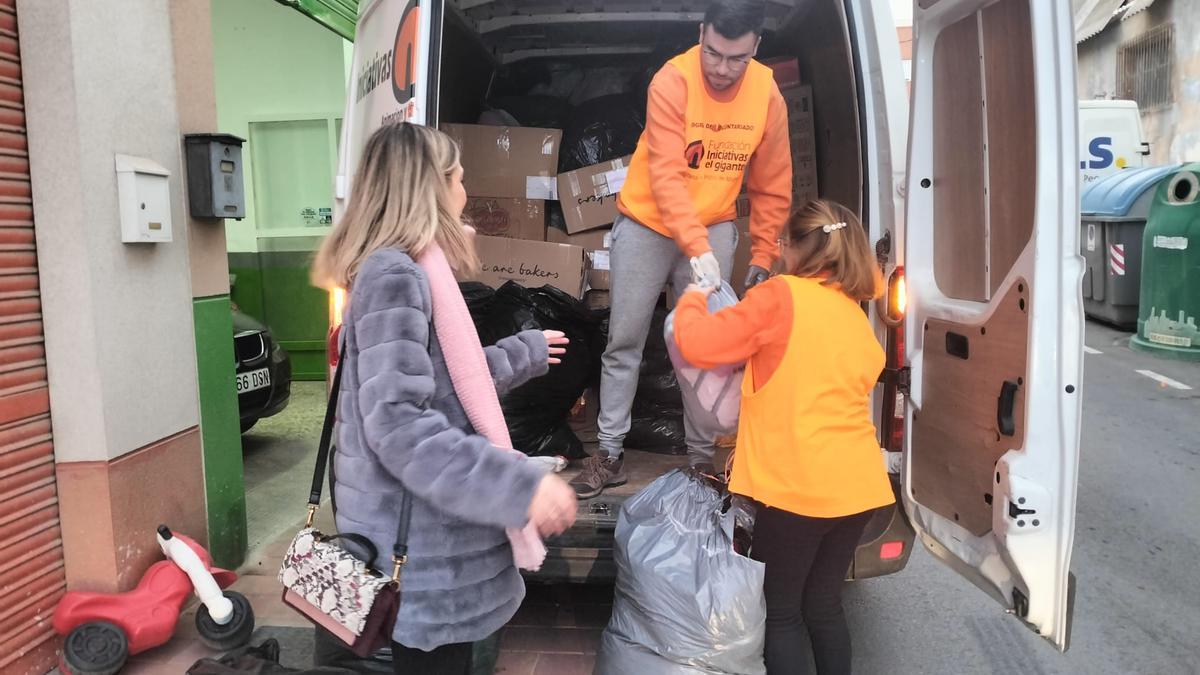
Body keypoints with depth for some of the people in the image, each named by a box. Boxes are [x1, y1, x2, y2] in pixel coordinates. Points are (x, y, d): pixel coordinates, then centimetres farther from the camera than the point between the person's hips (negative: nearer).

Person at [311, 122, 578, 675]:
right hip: (421, 545, -10)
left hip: (434, 529, 10)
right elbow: (397, 423, -27)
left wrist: (523, 353, 31)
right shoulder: (394, 275, -19)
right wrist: (520, 486, -31)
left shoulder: (412, 271, 12)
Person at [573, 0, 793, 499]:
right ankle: (610, 455, 12)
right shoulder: (672, 81, -20)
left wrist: (763, 255, -2)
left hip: (714, 227, 3)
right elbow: (666, 175, -29)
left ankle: (703, 457, 16)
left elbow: (772, 186, 1)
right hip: (647, 222, -2)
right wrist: (696, 249, -38)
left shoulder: (767, 94, -8)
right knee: (625, 341, 1)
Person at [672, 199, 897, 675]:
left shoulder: (782, 295, -9)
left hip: (799, 487, -7)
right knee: (823, 606, 20)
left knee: (780, 612, 8)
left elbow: (698, 345, -10)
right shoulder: (855, 315, 14)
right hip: (858, 486, 7)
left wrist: (691, 302, 8)